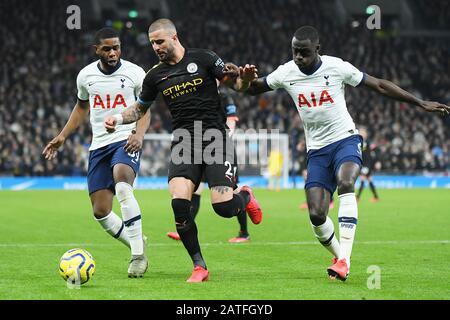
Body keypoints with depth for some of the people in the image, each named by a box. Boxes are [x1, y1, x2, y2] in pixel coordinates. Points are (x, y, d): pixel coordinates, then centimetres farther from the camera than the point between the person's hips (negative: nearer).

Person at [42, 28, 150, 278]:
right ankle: (137, 246, 23)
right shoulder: (86, 75, 8)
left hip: (126, 141, -5)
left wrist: (139, 133, -15)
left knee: (122, 183, -35)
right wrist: (62, 137, 19)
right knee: (101, 212, -1)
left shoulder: (135, 73, -3)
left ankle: (138, 254, -31)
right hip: (99, 145, 5)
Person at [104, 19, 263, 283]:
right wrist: (118, 119, 5)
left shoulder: (203, 59, 0)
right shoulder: (156, 76, 11)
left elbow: (235, 84, 4)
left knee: (223, 207, -15)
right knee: (179, 202, -19)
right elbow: (140, 109, 24)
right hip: (184, 141, 3)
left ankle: (245, 197, 25)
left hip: (215, 137, -3)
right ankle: (199, 267, -5)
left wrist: (245, 79, -19)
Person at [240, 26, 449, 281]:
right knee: (316, 215, -10)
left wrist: (420, 103, -1)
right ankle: (340, 257, 18)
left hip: (346, 140, -3)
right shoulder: (286, 73, -2)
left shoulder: (337, 67, -10)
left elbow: (380, 86, -2)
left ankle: (344, 260, -37)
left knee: (345, 183, -33)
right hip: (317, 150, 3)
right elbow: (255, 89, 16)